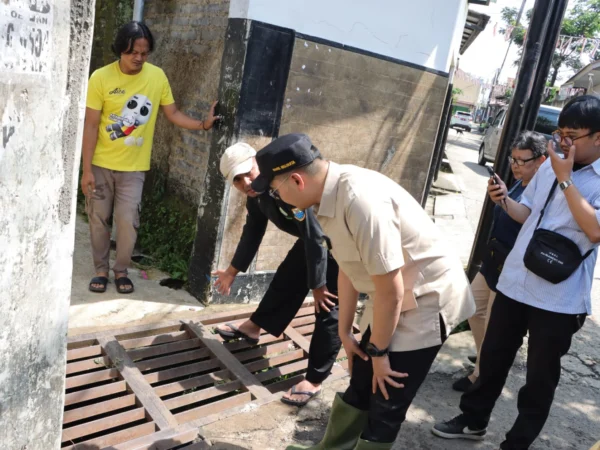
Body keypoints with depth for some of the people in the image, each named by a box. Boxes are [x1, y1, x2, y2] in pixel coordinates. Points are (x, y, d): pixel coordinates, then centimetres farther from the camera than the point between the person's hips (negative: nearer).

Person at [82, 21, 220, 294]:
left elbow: (172, 113, 5)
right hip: (101, 164, 0)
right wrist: (86, 170, -11)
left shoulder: (157, 77, -5)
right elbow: (91, 126, -10)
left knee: (128, 221, -1)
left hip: (134, 167, 1)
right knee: (99, 220, 9)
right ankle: (101, 270, 26)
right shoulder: (101, 78, -12)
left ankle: (121, 271, 20)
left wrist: (203, 124, -10)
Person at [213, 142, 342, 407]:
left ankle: (314, 380, 2)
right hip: (313, 239, 9)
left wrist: (318, 285, -22)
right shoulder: (256, 195, -3)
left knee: (329, 309, -7)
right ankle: (252, 327, 39)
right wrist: (232, 271, 21)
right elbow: (252, 233, 13)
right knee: (287, 278, 19)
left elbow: (315, 237, -31)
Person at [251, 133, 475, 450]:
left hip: (427, 302, -8)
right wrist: (345, 331, 12)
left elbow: (391, 291, -27)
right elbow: (348, 268, 6)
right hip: (391, 301, 8)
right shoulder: (331, 196, -4)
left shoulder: (361, 200, -33)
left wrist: (378, 351, -12)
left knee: (386, 406, 3)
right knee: (360, 386, 21)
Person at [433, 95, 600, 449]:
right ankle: (474, 421, 40)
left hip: (559, 300, -5)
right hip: (515, 283, 6)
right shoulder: (551, 164, 7)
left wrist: (565, 179, -20)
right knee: (493, 358, 19)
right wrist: (504, 199, -5)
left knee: (540, 379, 12)